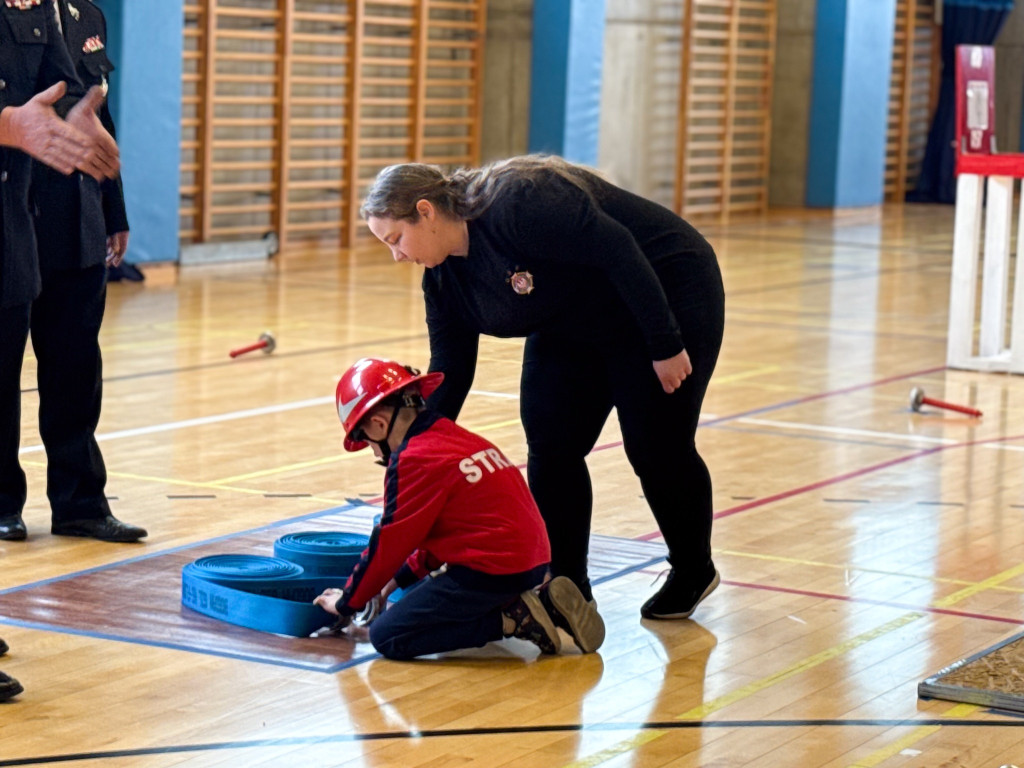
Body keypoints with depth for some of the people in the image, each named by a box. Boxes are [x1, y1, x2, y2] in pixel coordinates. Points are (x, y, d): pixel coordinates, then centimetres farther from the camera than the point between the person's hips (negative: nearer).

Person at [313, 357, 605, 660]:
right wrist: (398, 580, 26)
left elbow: (388, 543, -5)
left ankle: (512, 619, -11)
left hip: (489, 571, -9)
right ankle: (540, 600, 10)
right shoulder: (457, 438, 16)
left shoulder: (413, 459, -10)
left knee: (386, 636, -6)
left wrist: (347, 603, 8)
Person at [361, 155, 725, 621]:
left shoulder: (518, 206, -32)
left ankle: (693, 573, 21)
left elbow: (618, 249, -32)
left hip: (664, 295, -8)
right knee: (549, 446, -3)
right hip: (574, 332, 8)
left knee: (657, 450, -2)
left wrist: (666, 346, -28)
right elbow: (448, 377, 1)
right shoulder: (444, 278, -4)